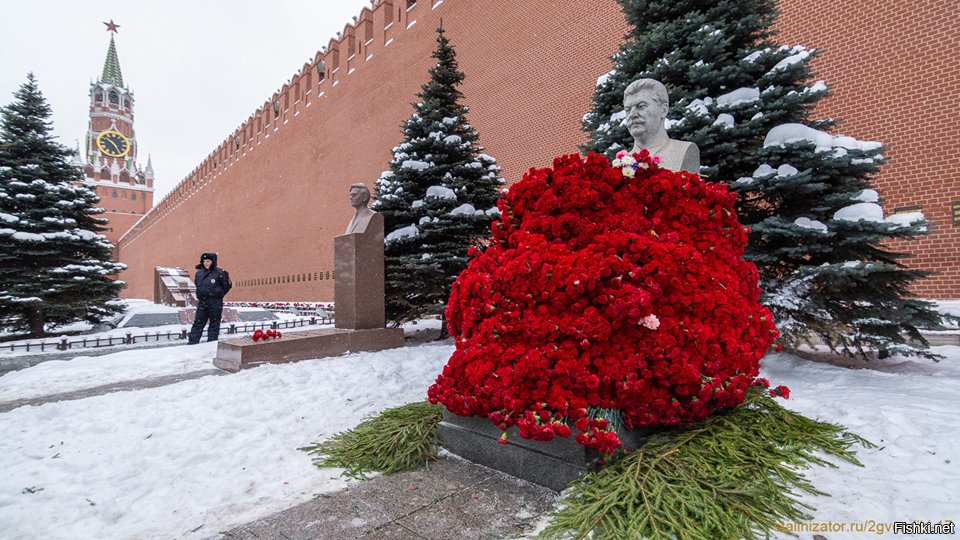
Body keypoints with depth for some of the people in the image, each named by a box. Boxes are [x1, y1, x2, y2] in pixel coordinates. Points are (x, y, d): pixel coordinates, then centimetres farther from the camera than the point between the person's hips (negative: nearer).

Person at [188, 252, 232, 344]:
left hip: (215, 303, -5)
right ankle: (192, 342, 10)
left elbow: (227, 286, -4)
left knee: (214, 325, 3)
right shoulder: (199, 273, 9)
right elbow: (197, 285, 24)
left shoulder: (219, 273, -9)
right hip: (202, 303, 5)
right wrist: (200, 296, 17)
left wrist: (218, 294, 4)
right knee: (198, 324, 7)